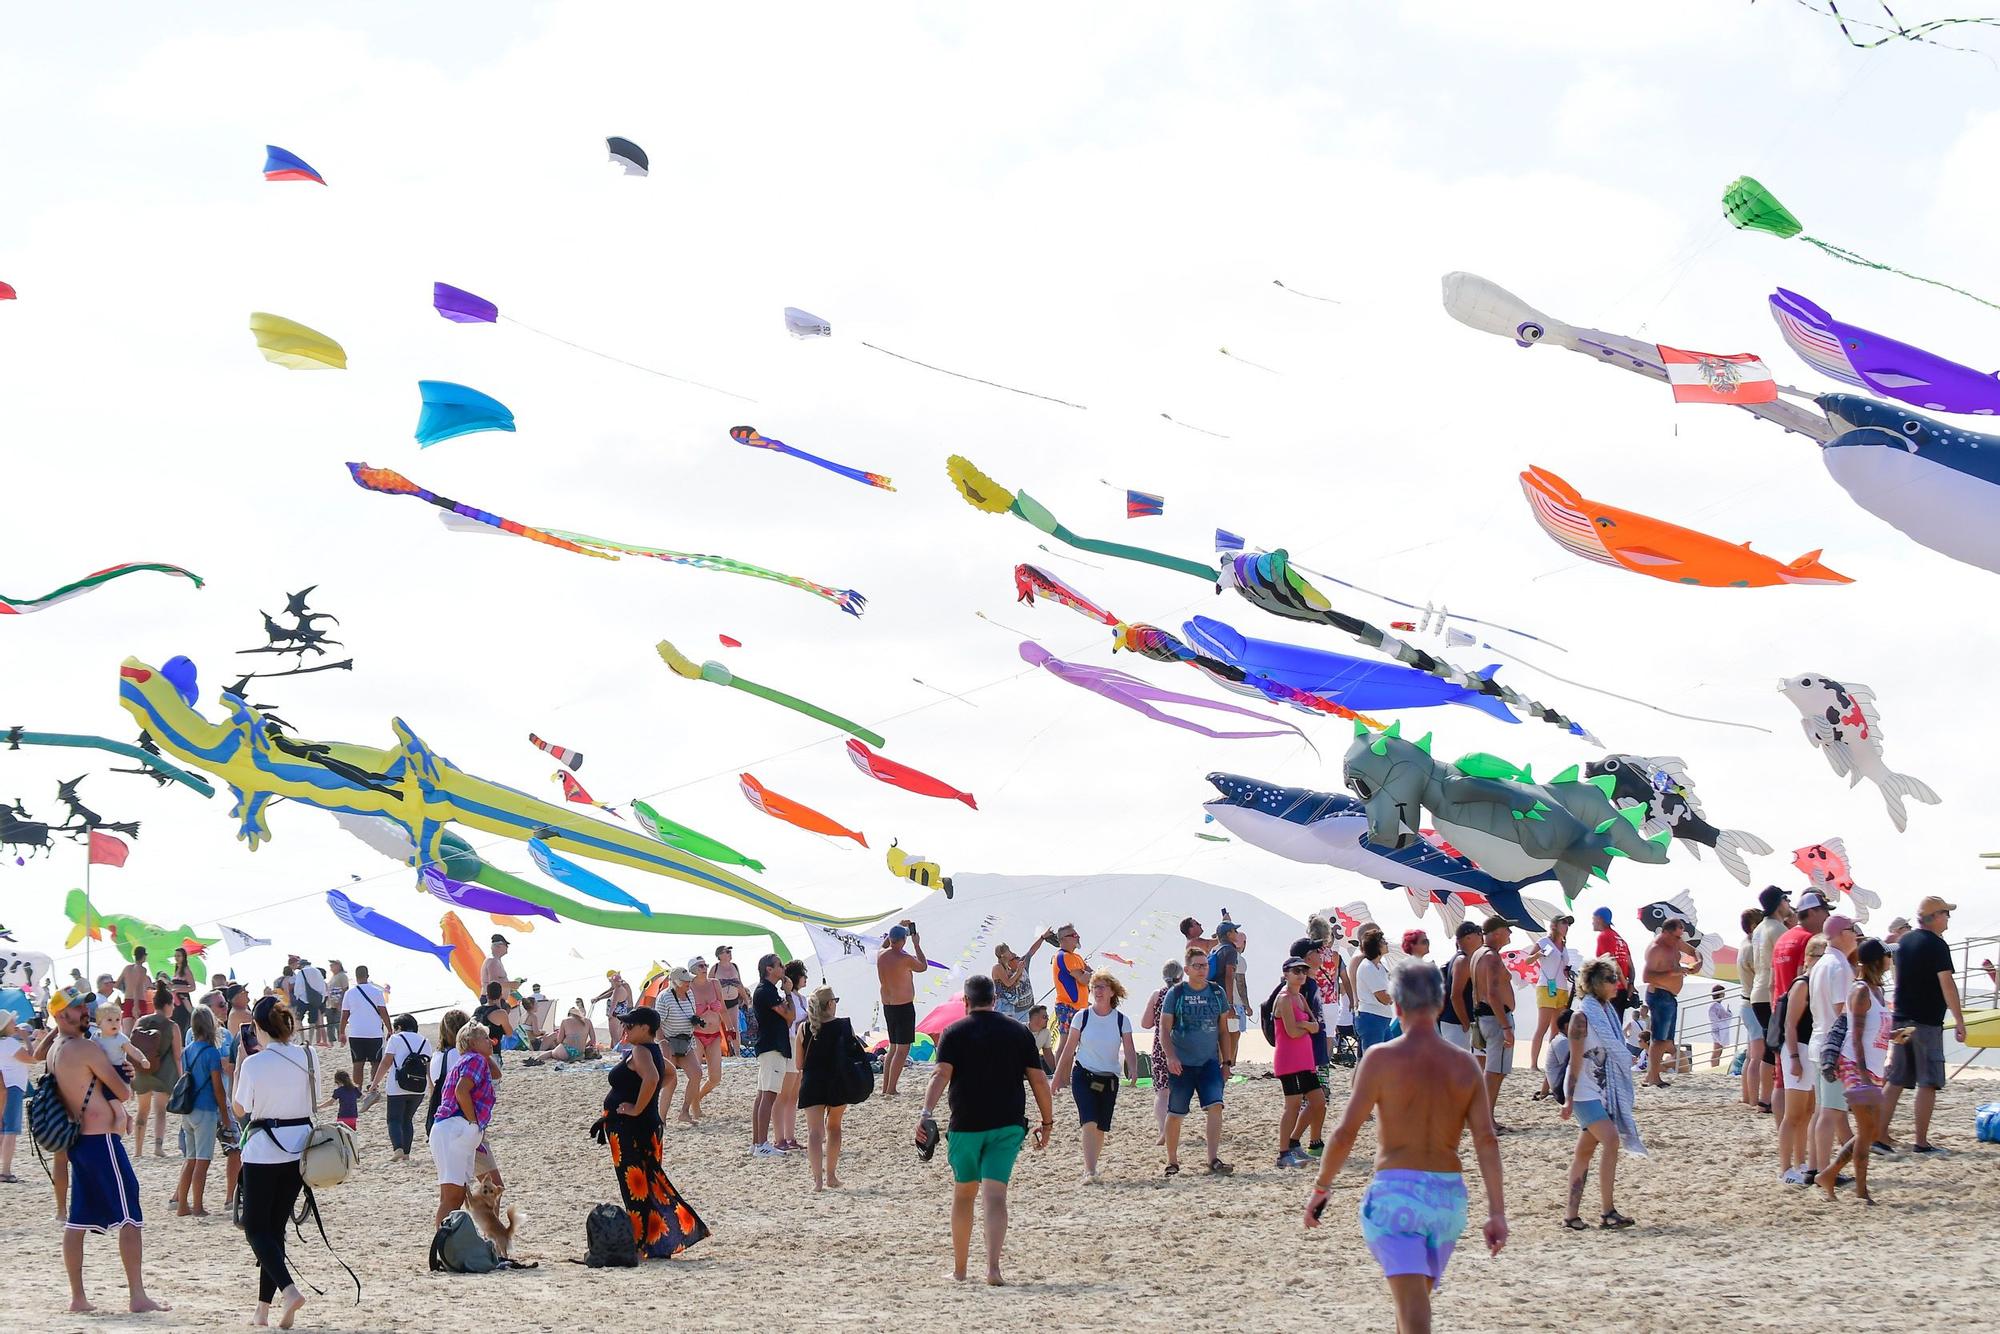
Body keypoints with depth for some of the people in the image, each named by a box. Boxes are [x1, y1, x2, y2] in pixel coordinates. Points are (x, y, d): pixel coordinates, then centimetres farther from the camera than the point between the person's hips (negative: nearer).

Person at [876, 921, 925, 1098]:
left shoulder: (880, 955, 1)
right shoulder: (905, 958, -18)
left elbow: (884, 944, 26)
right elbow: (923, 967, 1)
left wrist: (899, 927, 28)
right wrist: (917, 945, 10)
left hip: (887, 1007, 7)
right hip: (904, 1007, -7)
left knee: (893, 1047, 19)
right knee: (902, 1049, -4)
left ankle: (885, 1088, 19)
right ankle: (891, 1090, -10)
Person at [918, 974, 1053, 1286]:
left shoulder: (954, 1033, 1)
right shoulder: (1018, 1032, 6)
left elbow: (942, 1074, -14)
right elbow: (1038, 1079, 5)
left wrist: (927, 1113, -23)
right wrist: (1047, 1122, 12)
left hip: (966, 1126, -1)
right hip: (1007, 1125, 1)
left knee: (963, 1194, 14)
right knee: (995, 1195, -6)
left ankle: (959, 1268, 22)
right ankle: (993, 1267, -23)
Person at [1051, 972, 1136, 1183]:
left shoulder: (1121, 1021, 0)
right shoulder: (1082, 1017, -2)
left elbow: (1129, 1050, -5)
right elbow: (1068, 1050, 3)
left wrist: (1133, 1070, -25)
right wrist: (1057, 1079, 4)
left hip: (1109, 1079, 2)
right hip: (1083, 1076, -2)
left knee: (1101, 1128, 4)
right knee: (1090, 1123, -18)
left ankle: (1090, 1169, 20)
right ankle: (1090, 1172, -24)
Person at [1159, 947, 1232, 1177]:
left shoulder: (1216, 992, 7)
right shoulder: (1176, 993, -3)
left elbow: (1222, 1028, 15)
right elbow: (1164, 1028, -5)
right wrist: (1170, 1056, -18)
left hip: (1209, 1062, 2)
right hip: (1182, 1063, -2)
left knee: (1215, 1106, -17)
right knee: (1175, 1113, 3)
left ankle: (1214, 1160, -20)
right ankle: (1172, 1162, 19)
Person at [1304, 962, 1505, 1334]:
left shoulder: (1382, 1058, -8)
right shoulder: (1463, 1064, 3)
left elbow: (1346, 1132, -9)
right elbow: (1486, 1140, -3)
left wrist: (1320, 1188, 4)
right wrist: (1497, 1212, -1)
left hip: (1395, 1189, -5)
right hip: (1449, 1194, 5)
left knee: (1412, 1303, -11)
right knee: (1417, 1299, 22)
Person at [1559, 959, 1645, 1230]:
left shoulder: (1607, 1011, 11)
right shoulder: (1582, 1016, -13)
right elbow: (1575, 1059, -15)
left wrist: (1627, 1089, 21)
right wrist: (1569, 1098, -16)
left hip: (1603, 1090, 8)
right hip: (1585, 1091, -8)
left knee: (1586, 1149, 8)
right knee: (1610, 1140, -17)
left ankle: (1572, 1214, 10)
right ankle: (1607, 1211, -16)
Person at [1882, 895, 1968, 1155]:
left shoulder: (1905, 941, 12)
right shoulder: (1936, 945, -12)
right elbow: (1947, 985, -16)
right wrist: (1959, 1021, -13)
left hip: (1902, 1019, 7)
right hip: (1928, 1021, -7)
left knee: (1895, 1081, 10)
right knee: (1927, 1083, -4)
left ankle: (1881, 1134, 9)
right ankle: (1921, 1141, -6)